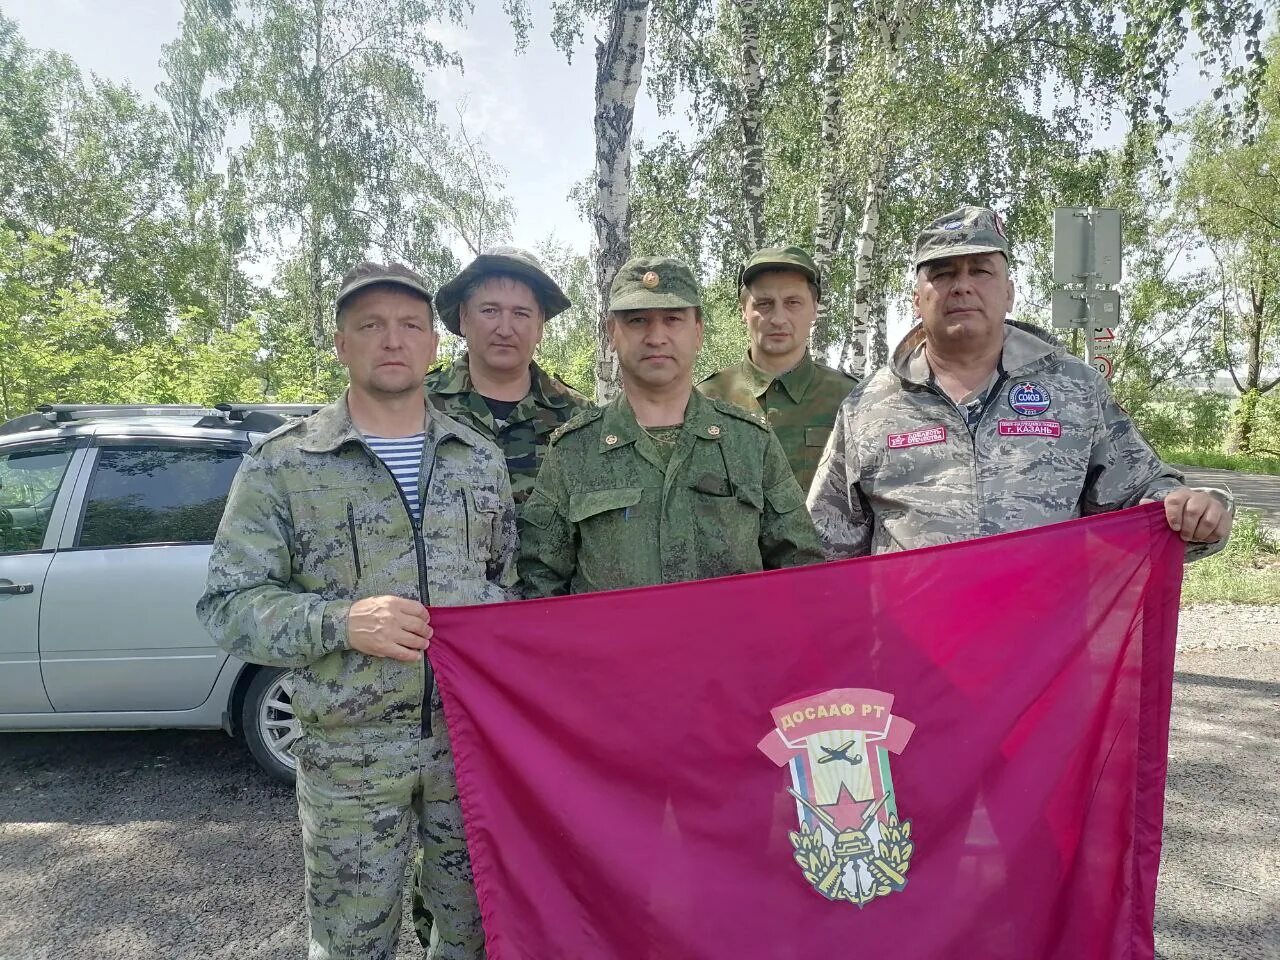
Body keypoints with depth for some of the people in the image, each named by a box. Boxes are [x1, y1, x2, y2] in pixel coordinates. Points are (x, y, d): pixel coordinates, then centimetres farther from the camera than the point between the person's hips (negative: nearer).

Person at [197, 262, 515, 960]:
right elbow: (228, 605, -7)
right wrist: (340, 622, -22)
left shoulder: (481, 459, 6)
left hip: (476, 736, 3)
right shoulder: (282, 465, -5)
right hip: (349, 752, -2)